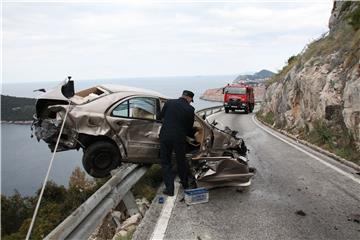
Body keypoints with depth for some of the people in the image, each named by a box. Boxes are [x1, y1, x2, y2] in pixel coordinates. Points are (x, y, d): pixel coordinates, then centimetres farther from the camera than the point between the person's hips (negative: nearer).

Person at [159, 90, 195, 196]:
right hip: (180, 138, 0)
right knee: (181, 161, 21)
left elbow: (161, 115, 14)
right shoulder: (190, 109, -3)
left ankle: (169, 188, 9)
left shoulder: (169, 102, -1)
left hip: (165, 136, 0)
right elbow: (189, 127, 5)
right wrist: (189, 134, 25)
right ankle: (185, 183, 38)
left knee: (165, 162, 11)